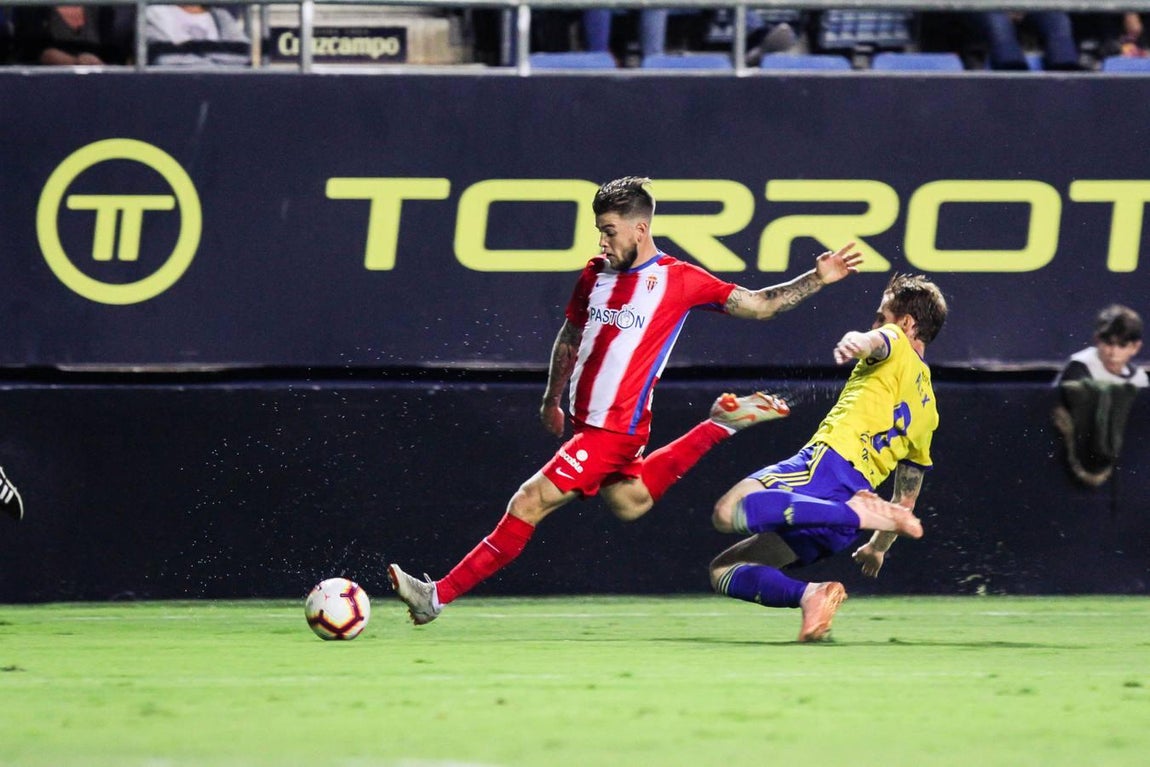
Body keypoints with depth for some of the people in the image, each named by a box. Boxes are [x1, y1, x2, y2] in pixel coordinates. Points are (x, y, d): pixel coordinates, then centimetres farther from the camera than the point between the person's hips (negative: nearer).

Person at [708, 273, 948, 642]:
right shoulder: (927, 411, 33)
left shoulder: (897, 345, 12)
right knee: (723, 571, 11)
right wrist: (879, 546, 52)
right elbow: (907, 499, 38)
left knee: (729, 510, -36)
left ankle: (863, 513, -33)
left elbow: (873, 340, -17)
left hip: (829, 461, -8)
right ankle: (811, 594, -17)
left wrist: (855, 343, -40)